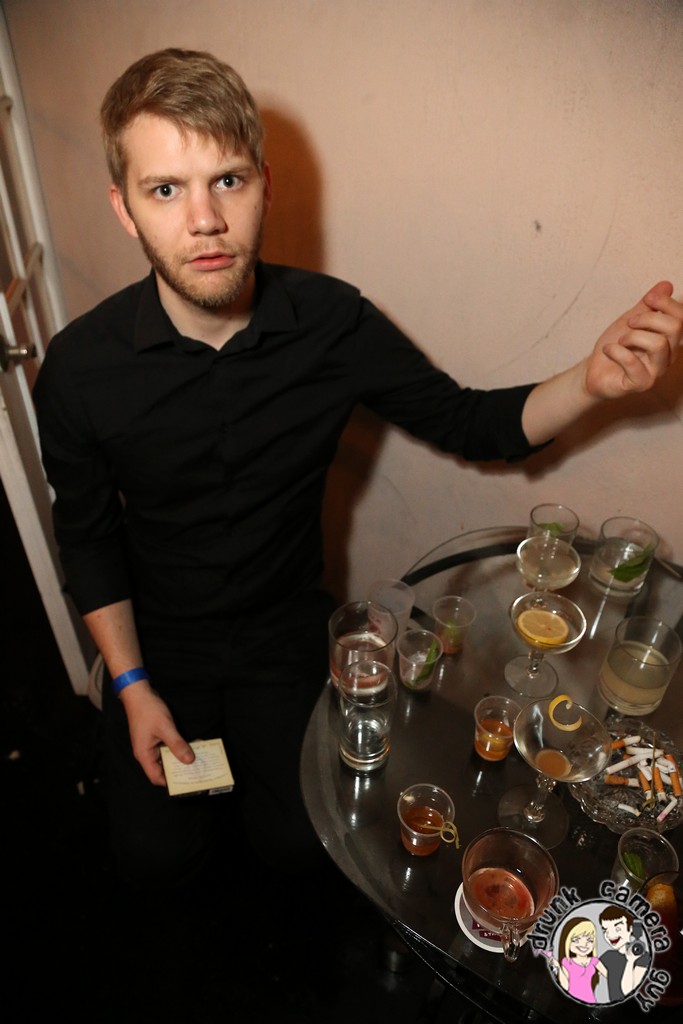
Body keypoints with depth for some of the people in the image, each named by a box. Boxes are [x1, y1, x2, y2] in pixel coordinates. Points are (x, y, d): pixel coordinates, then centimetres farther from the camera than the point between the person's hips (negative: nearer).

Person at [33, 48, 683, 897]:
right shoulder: (80, 368, -21)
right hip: (159, 642, 1)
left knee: (292, 843, 6)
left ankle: (258, 744, 38)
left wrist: (592, 380, -28)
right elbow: (87, 537, -7)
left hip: (287, 634, 0)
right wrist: (132, 688, -6)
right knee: (157, 859, 8)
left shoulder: (332, 322, -20)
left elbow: (466, 422, -10)